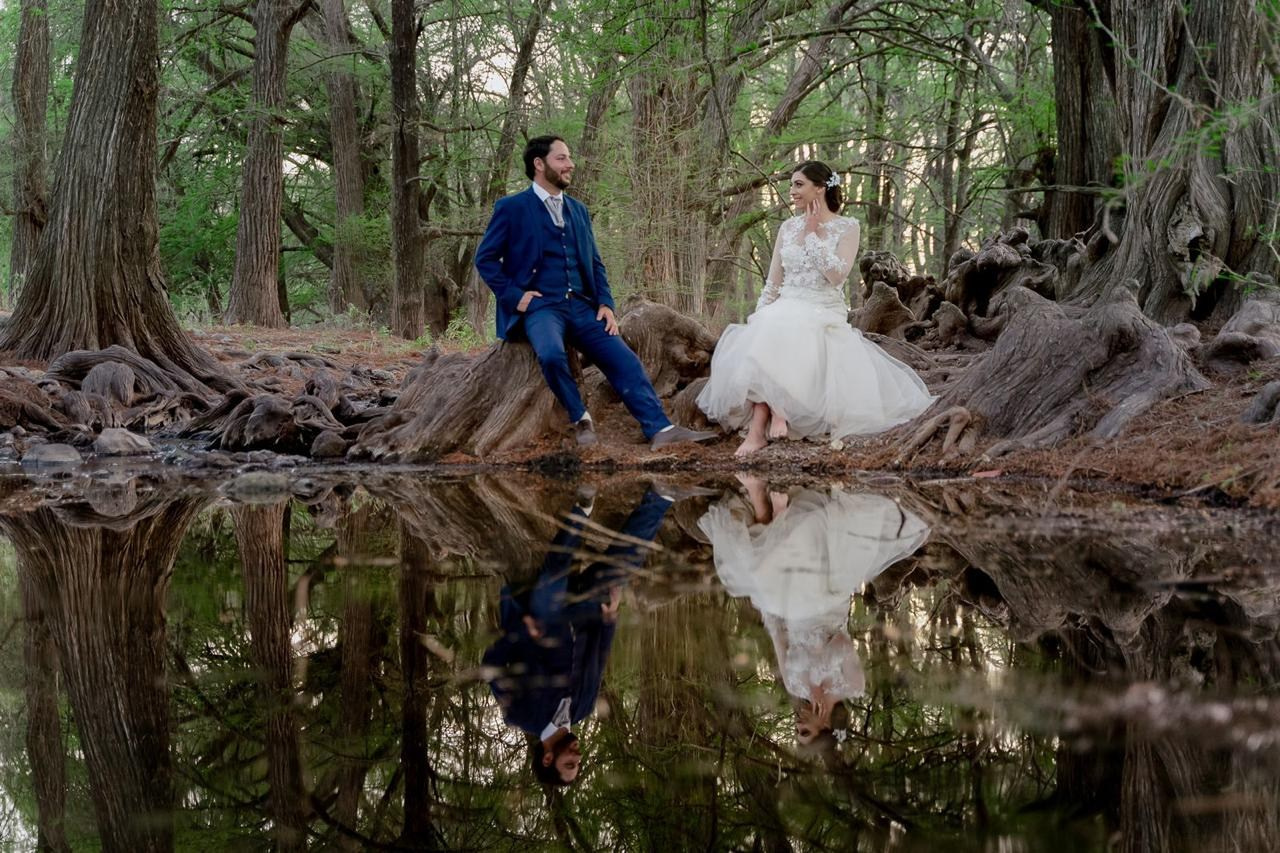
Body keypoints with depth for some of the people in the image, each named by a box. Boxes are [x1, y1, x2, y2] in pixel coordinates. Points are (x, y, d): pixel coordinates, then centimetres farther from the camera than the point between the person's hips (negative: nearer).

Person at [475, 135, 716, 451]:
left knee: (623, 358, -12)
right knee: (551, 354, -35)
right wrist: (514, 296, -9)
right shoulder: (511, 208, 1)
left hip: (582, 306, 5)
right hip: (540, 306, -5)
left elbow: (595, 262, 19)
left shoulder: (578, 209, 18)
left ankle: (659, 428, -16)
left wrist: (606, 303, 3)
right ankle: (580, 419, -14)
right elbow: (485, 259, 1)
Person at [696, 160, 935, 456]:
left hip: (825, 314, -4)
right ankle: (776, 410, -39)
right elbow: (772, 284, 14)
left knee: (778, 334, -35)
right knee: (764, 334, -33)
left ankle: (758, 428, -36)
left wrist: (814, 233, -8)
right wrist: (757, 319, 0)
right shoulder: (788, 227, 14)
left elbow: (837, 275, -13)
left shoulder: (847, 227, 2)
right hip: (785, 311, 4)